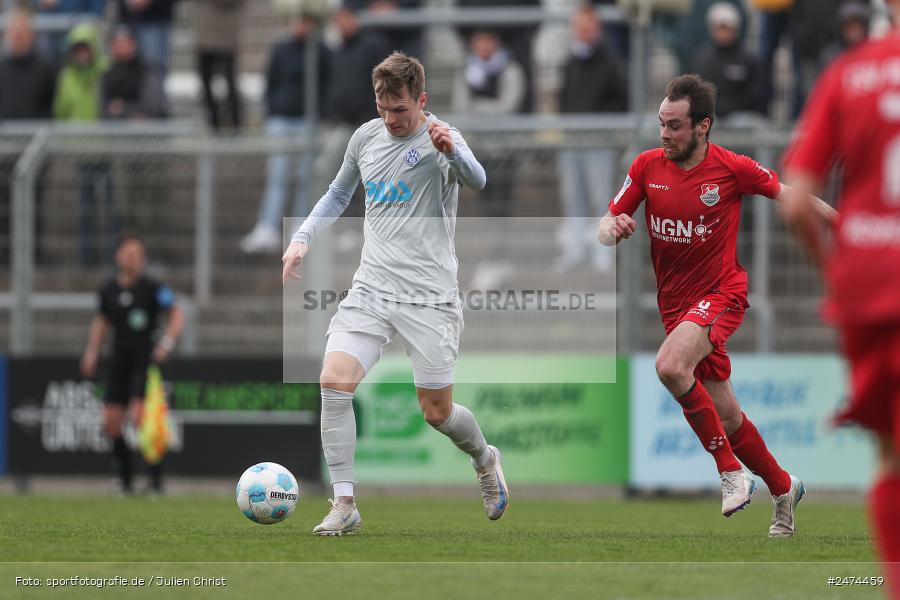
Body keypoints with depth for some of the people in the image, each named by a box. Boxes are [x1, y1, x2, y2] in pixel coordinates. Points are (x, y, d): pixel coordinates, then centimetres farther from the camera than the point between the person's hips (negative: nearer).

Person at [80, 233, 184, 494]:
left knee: (139, 419, -17)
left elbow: (177, 316, -8)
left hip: (145, 361, -5)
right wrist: (92, 352, 14)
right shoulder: (109, 290, 7)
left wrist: (167, 343, -21)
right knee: (111, 424, 0)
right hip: (119, 362, 5)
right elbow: (101, 321, 21)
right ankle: (125, 480, 11)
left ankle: (156, 479, -9)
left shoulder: (152, 288, -8)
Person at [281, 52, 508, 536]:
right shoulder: (366, 137, 8)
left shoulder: (440, 140, -10)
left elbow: (476, 180, -31)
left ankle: (485, 460, 36)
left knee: (437, 412, 2)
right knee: (333, 382, -16)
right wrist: (302, 238, 11)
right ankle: (344, 504, -10)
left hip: (429, 299, -4)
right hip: (370, 291, 4)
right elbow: (338, 195, 25)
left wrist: (451, 151, -52)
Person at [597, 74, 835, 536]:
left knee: (670, 366, -32)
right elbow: (606, 226, 1)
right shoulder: (648, 166, -2)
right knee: (726, 416, 9)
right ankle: (783, 489, 31)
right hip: (675, 302, 5)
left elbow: (787, 195, 5)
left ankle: (731, 471, -21)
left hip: (721, 292, -5)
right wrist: (612, 229, -23)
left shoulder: (733, 169, -11)